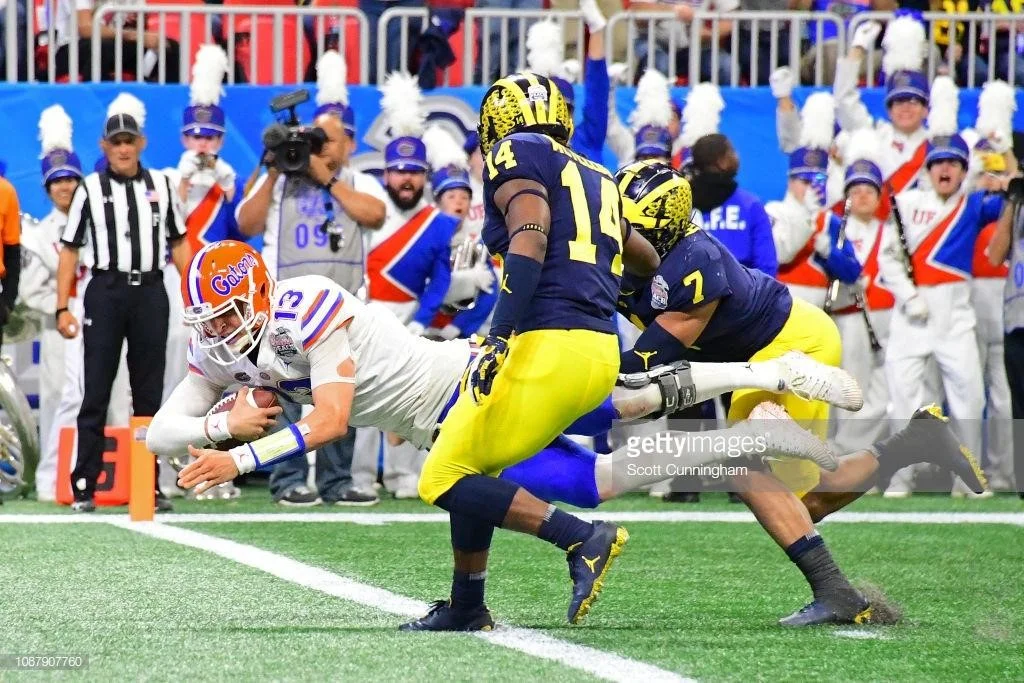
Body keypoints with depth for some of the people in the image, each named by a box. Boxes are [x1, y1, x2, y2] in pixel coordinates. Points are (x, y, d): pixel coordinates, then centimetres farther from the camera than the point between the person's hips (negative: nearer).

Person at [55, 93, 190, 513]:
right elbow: (69, 251, 3)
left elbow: (178, 244, 15)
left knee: (149, 392, 6)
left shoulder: (160, 186, 10)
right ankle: (84, 488, -2)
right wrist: (62, 309, -5)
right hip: (106, 291, -2)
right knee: (96, 391, -3)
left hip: (150, 292, 2)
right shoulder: (90, 190, 3)